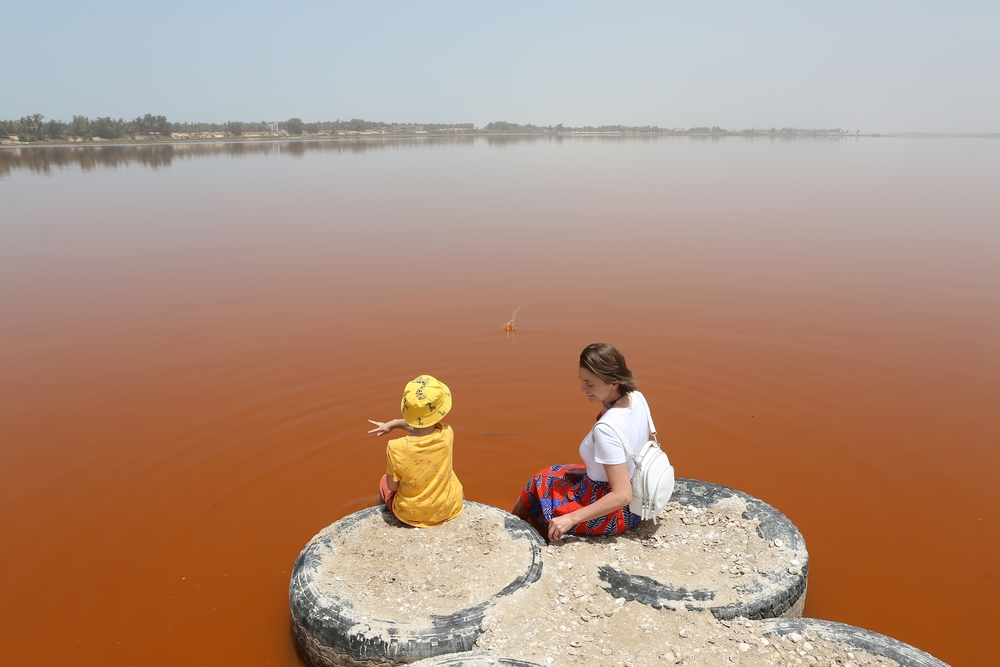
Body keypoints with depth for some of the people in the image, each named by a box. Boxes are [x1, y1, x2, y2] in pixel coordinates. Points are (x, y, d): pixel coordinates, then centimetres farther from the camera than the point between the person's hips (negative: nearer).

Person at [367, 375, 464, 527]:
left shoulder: (395, 448, -31)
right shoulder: (447, 435, -23)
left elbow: (392, 486, -14)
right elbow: (426, 427, 0)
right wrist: (393, 424, -1)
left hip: (409, 514, -1)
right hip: (448, 509, 1)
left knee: (384, 482, 30)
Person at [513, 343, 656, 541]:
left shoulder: (606, 429, -34)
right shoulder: (637, 398, -9)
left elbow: (622, 496, -32)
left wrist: (571, 519, -27)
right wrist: (593, 470, 10)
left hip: (615, 512, -8)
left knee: (538, 487, 13)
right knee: (555, 475, 24)